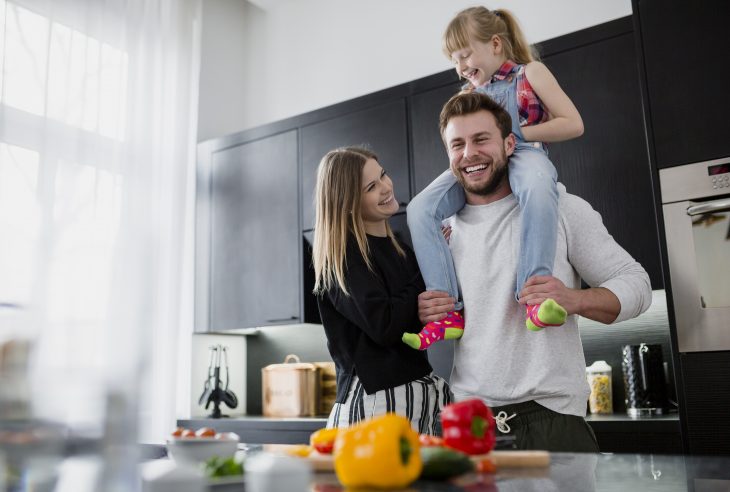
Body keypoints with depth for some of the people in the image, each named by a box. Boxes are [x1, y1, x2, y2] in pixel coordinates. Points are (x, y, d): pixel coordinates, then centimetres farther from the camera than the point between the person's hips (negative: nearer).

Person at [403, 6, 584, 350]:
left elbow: (573, 124, 3)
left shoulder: (529, 73, 12)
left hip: (523, 154, -4)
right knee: (420, 208, -22)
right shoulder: (467, 94, 26)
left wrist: (517, 133, -5)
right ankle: (447, 310, -25)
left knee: (537, 188, -43)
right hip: (478, 166, 5)